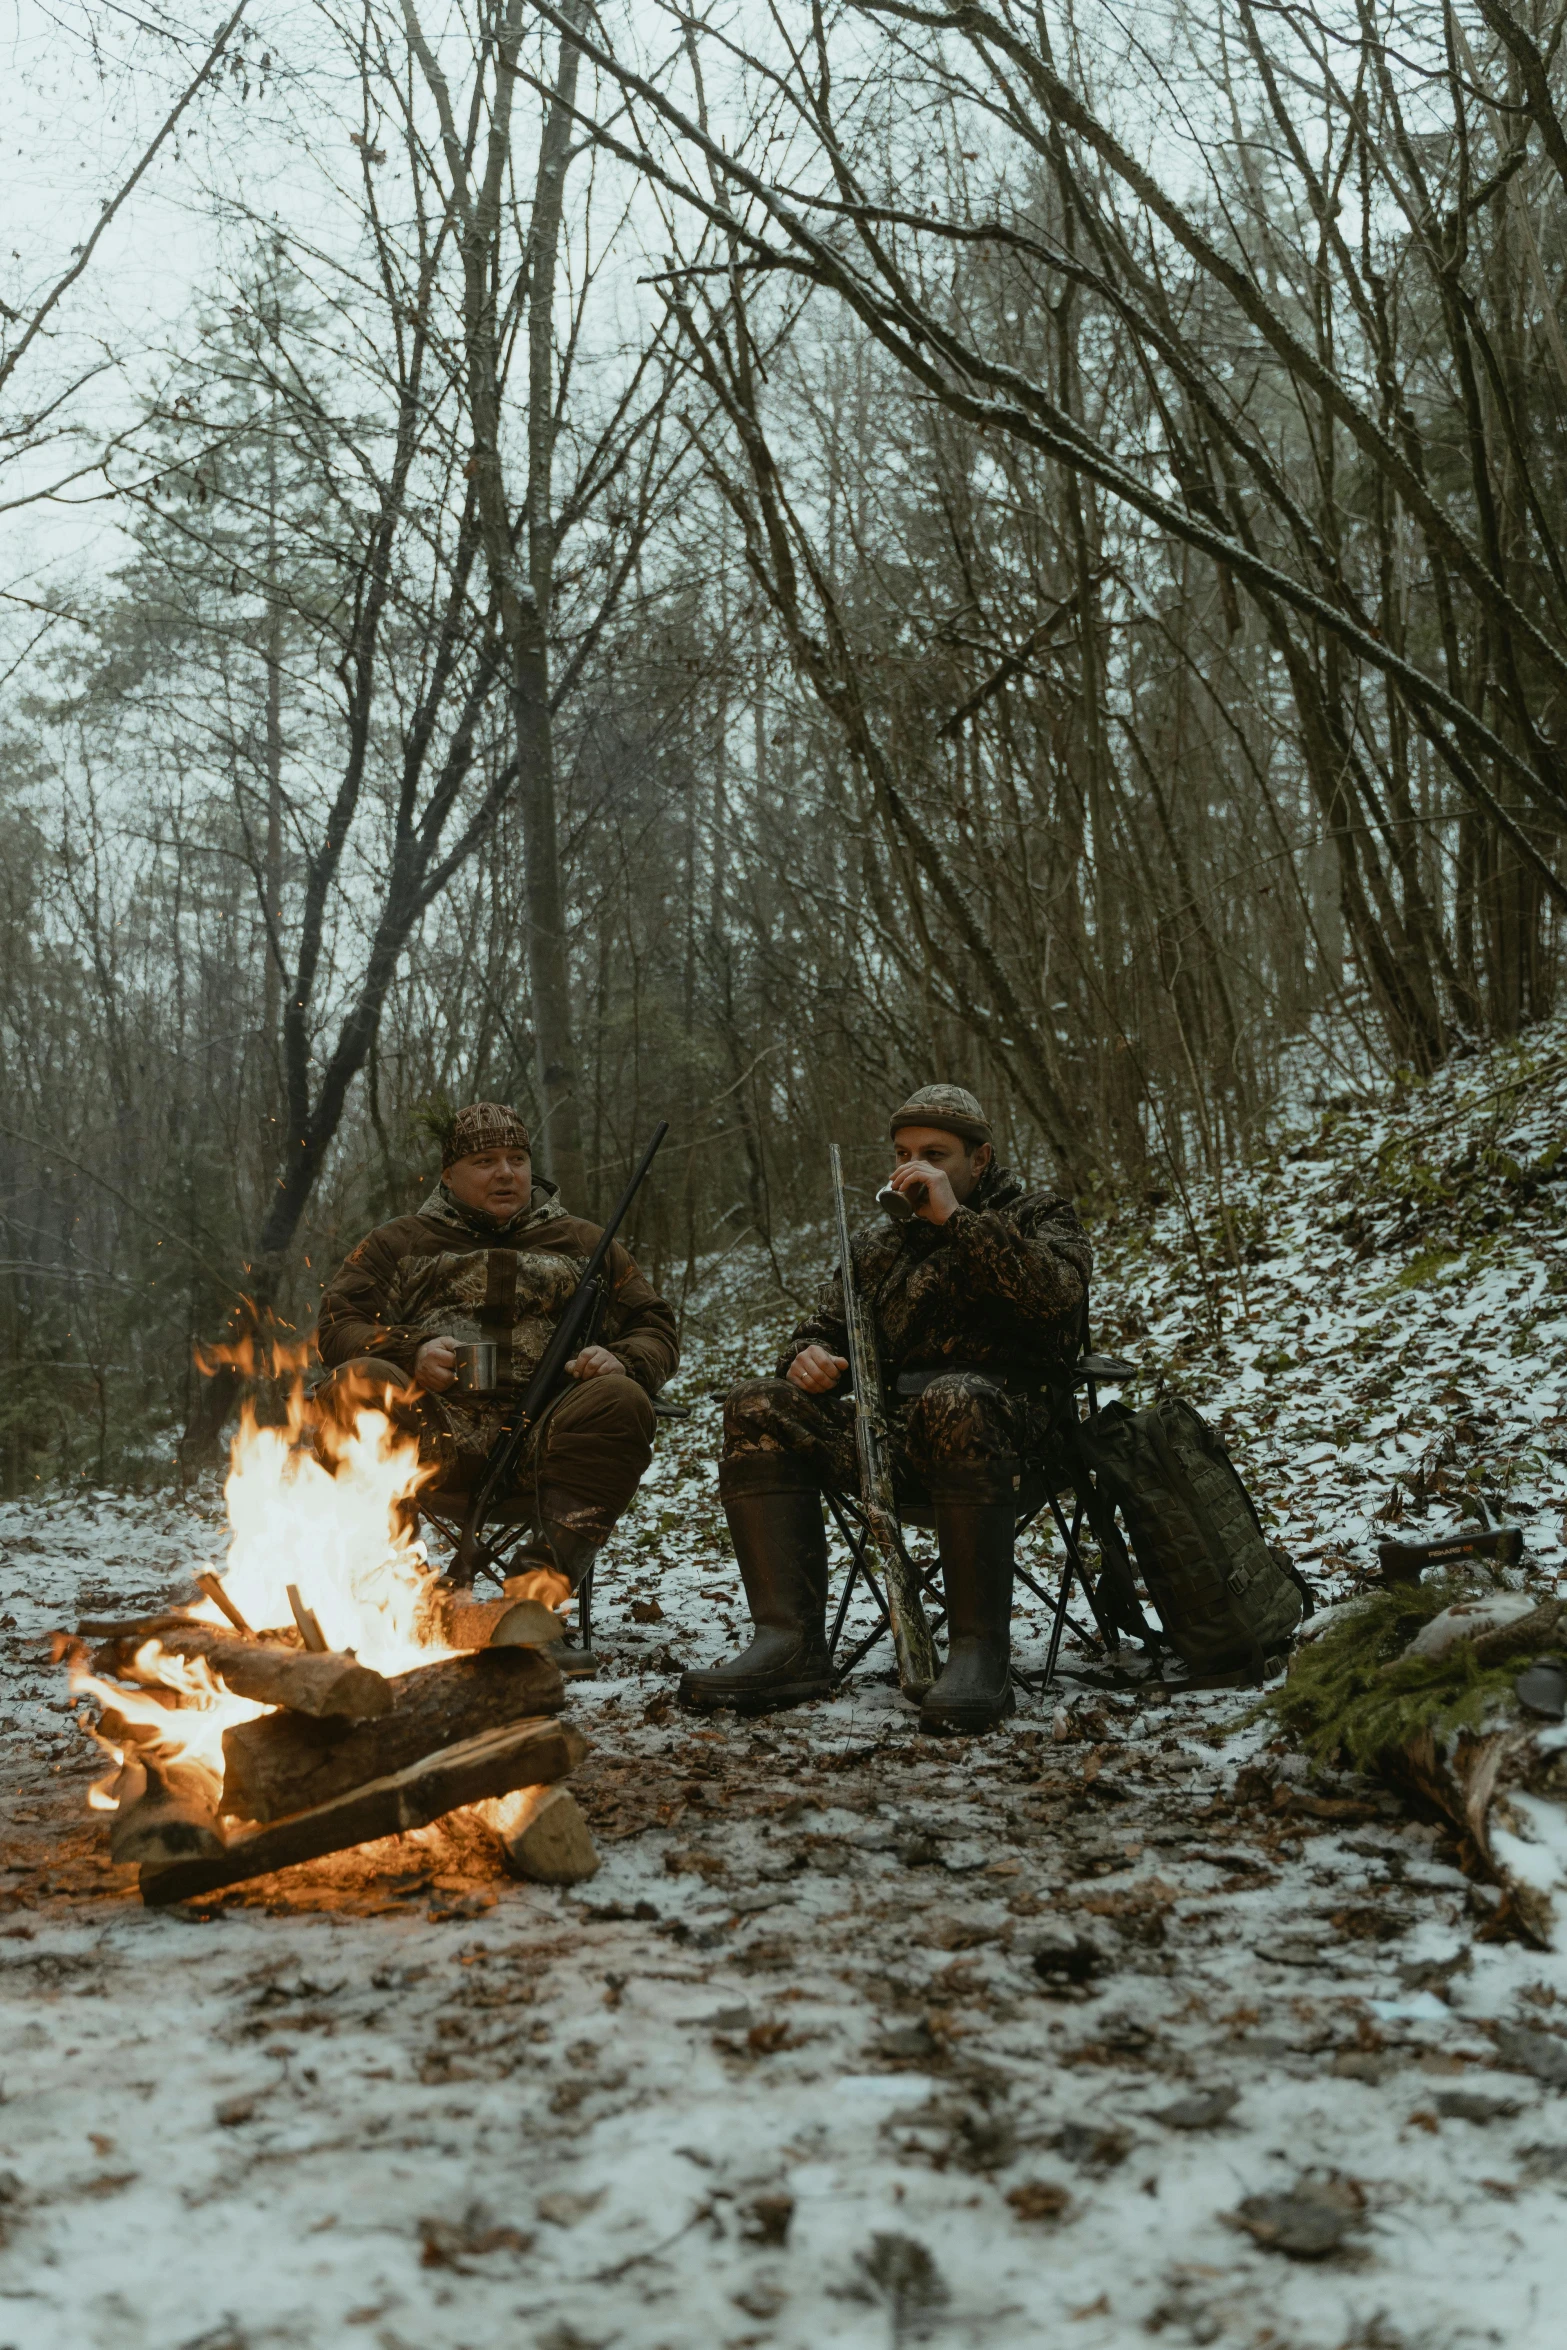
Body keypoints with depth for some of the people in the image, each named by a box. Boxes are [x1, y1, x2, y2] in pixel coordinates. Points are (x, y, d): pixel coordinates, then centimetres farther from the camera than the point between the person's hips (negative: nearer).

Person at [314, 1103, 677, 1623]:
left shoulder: (584, 1244, 25)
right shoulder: (397, 1243, 23)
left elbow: (656, 1331, 22)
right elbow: (336, 1329, 11)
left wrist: (620, 1361, -4)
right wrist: (411, 1352, -11)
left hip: (540, 1438, 1)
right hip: (433, 1432, 0)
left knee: (622, 1401, -31)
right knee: (355, 1385, -31)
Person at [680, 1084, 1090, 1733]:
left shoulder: (1040, 1218, 11)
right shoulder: (878, 1242, 25)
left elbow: (1056, 1295, -11)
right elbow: (826, 1327, 25)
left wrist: (955, 1216, -12)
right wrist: (808, 1355, -1)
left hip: (1005, 1419, -5)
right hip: (889, 1431, 5)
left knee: (955, 1401, -40)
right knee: (760, 1409, -18)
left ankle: (980, 1652, -35)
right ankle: (790, 1644, -26)